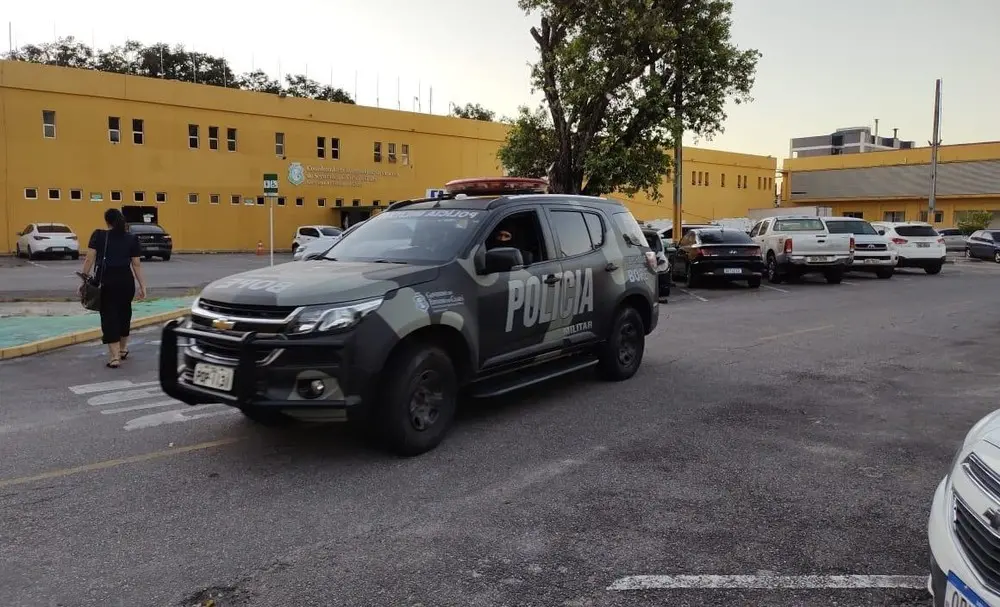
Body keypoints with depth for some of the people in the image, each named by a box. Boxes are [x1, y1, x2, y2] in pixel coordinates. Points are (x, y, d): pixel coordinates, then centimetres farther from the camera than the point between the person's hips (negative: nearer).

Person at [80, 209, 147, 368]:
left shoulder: (98, 235, 2)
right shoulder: (131, 238, 6)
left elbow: (89, 259, -4)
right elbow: (136, 265, 4)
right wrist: (142, 286, 7)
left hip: (106, 281, -2)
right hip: (126, 280, 2)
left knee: (109, 316, 1)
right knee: (124, 313, 19)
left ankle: (114, 357, -6)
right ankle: (123, 349, 33)